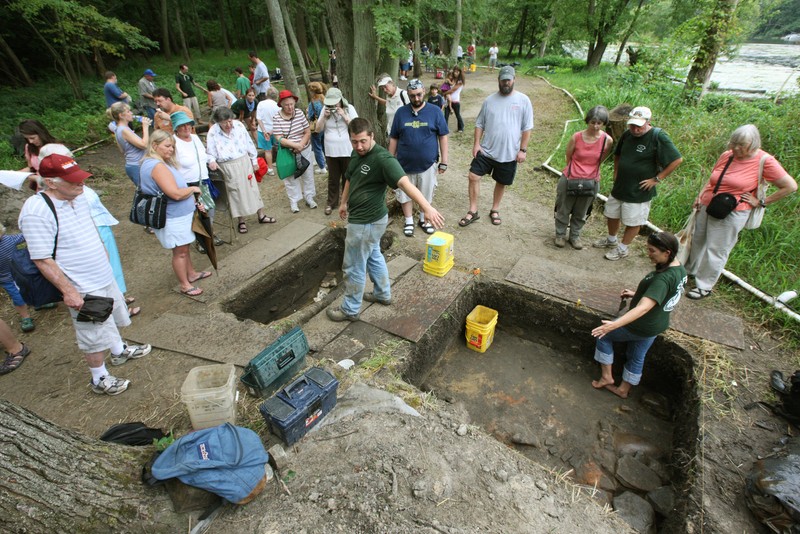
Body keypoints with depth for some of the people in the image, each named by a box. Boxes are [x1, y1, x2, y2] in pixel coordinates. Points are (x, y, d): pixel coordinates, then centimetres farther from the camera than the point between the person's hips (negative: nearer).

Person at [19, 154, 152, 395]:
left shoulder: (78, 196, -1)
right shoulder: (36, 212, -26)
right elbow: (43, 260, -24)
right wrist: (68, 291, -23)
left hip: (104, 276, 8)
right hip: (82, 289, -8)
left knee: (110, 318, 28)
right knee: (95, 336, 7)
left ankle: (119, 351, 53)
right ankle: (99, 380, 28)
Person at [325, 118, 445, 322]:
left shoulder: (382, 159, -25)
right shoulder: (356, 154, 3)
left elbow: (404, 182, -38)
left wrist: (427, 207, -48)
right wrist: (344, 202, 28)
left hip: (366, 222, -9)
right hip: (366, 219, 9)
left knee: (353, 267, 4)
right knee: (373, 256, 23)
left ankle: (350, 310, 22)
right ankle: (383, 294, 43)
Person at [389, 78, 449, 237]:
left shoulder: (435, 111, -3)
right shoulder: (401, 112, 0)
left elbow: (443, 137, -1)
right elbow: (393, 138, 4)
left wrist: (444, 161, -3)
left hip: (428, 164, -1)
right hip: (405, 164, 1)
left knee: (427, 194, 12)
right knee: (405, 194, 10)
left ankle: (424, 219, 33)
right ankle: (409, 221, 28)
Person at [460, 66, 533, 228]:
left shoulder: (523, 100, -3)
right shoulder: (489, 100, 2)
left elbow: (527, 128, -3)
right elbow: (479, 124, 6)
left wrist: (523, 150, -7)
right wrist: (476, 143, -5)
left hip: (509, 153, -1)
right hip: (486, 150, 1)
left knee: (501, 182, 11)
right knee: (473, 176, -7)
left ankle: (495, 210, 32)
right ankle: (473, 211, 6)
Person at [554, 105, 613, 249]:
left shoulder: (607, 140, -10)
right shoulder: (576, 137, -14)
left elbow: (600, 160, 6)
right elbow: (568, 158, -2)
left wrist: (589, 171, 7)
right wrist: (576, 170, 4)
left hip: (591, 182, 1)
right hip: (570, 179, -1)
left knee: (581, 213, 17)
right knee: (563, 210, 12)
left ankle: (575, 235, 34)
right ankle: (560, 234, 31)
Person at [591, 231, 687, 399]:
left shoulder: (663, 279, -34)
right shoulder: (679, 269, -5)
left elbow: (643, 308, -44)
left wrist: (614, 324, -52)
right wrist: (636, 294, 10)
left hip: (641, 327, -9)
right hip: (658, 324, 9)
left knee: (604, 334, 14)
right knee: (637, 358, 24)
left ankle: (606, 377, 25)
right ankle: (623, 389, 43)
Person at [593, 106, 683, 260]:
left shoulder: (658, 137, -18)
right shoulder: (627, 135, 1)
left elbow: (677, 160, -17)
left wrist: (656, 179, -17)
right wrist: (616, 172, 9)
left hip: (639, 191, -6)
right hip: (620, 187, 6)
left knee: (633, 222, 6)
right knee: (612, 215, 19)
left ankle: (622, 248, 22)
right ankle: (611, 240, 41)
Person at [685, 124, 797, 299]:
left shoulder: (764, 161, -12)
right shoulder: (727, 155, 2)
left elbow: (790, 186, -8)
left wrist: (761, 202, -8)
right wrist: (700, 195, 4)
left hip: (732, 213, -5)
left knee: (716, 250, 1)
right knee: (697, 240, 17)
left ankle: (704, 286, 12)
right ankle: (689, 270, 37)